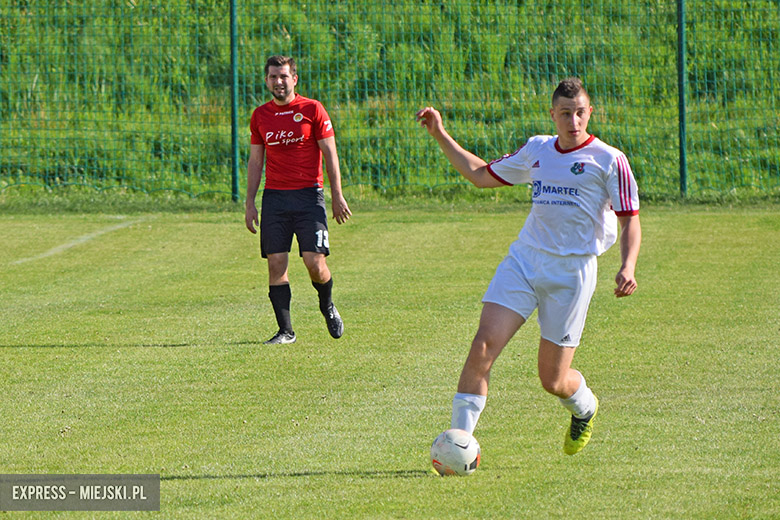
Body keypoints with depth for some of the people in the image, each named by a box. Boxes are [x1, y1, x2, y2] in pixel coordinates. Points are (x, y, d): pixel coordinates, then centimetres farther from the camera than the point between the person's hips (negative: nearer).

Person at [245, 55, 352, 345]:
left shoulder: (312, 110, 0)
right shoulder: (260, 115, 10)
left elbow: (330, 155, 1)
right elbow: (255, 161, 15)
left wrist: (337, 196, -4)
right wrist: (250, 203, 9)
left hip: (308, 194, -3)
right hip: (274, 198, 3)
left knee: (315, 263, -10)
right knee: (276, 263, -5)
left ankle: (327, 307, 21)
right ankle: (285, 331, 0)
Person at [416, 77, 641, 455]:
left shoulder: (608, 160, -3)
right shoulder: (536, 151, 11)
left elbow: (630, 220, -2)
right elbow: (481, 175, 23)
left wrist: (627, 267, -18)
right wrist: (440, 135, 19)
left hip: (571, 271, -4)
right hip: (523, 261, 4)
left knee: (553, 381, 2)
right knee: (483, 346, -16)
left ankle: (584, 409, 39)